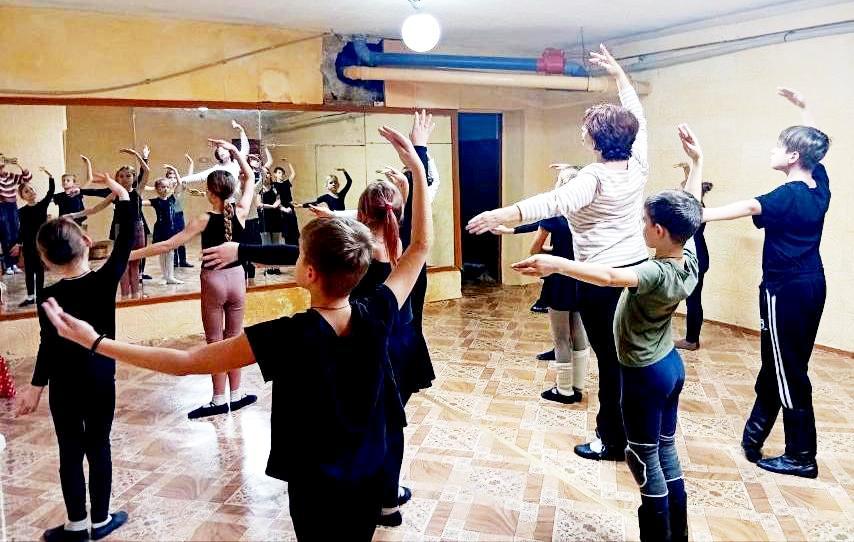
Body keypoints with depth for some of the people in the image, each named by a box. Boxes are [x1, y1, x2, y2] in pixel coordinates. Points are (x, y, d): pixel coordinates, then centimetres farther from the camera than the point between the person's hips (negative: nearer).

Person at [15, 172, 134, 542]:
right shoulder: (105, 280, -12)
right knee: (98, 448, 11)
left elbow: (49, 346, -12)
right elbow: (126, 240, -7)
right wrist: (122, 194, -3)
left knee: (70, 451, 10)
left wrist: (35, 388, -4)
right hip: (101, 381, 1)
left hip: (64, 384, -1)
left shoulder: (49, 297, -13)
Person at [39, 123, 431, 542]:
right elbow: (420, 247, -6)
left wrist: (93, 341, -18)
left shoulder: (288, 335, -28)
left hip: (315, 484, -3)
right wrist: (417, 168, -2)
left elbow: (185, 363, -24)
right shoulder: (376, 317, -18)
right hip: (370, 476, 4)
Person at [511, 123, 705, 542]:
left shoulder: (657, 274, -28)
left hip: (645, 375, -9)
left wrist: (558, 264, -57)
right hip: (672, 366, 9)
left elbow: (610, 276, -47)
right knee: (666, 453, 21)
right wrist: (696, 161, 14)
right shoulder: (690, 259, -5)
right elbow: (690, 209, 7)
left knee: (645, 460, 5)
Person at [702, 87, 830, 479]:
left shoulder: (789, 196, -20)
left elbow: (748, 207, -38)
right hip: (812, 284, 9)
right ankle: (755, 435, 31)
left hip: (787, 289, -9)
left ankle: (801, 457, 11)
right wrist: (803, 107, 31)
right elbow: (814, 144, 22)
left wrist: (697, 216, -51)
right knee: (781, 363, 17)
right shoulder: (819, 183, 4)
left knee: (790, 370, 0)